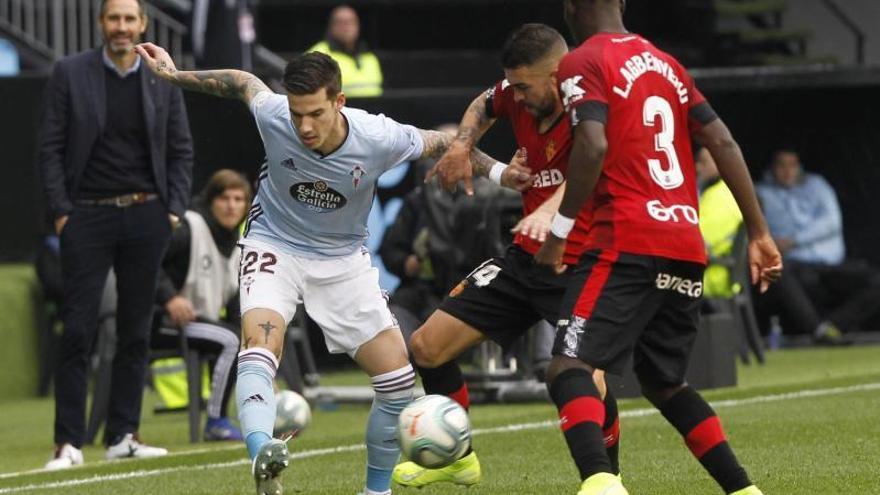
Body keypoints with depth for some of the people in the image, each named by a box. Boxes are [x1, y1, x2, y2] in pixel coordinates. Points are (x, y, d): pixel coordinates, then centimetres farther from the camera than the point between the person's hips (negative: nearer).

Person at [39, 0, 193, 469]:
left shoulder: (163, 79, 6)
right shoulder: (69, 73, -1)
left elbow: (181, 149, 12)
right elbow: (51, 146, -1)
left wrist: (174, 208, 2)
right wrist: (61, 210, -7)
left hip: (145, 217, 3)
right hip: (87, 218, -3)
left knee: (136, 331, 6)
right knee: (78, 330, -6)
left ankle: (123, 435, 12)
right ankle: (68, 441, -4)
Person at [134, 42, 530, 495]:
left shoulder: (377, 138, -25)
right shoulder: (272, 117, -24)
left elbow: (442, 144, -6)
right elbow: (241, 82, -1)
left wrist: (497, 171, -11)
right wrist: (173, 75, 6)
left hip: (343, 258, 2)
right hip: (275, 248, -2)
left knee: (398, 381, -4)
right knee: (260, 343, -32)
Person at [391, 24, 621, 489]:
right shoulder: (518, 96, -2)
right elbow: (484, 106, 24)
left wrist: (550, 211, -64)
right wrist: (462, 144, 3)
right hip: (525, 257, 7)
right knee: (427, 346, 6)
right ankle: (456, 457, 28)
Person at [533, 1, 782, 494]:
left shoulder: (583, 63, 0)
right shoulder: (666, 64, 21)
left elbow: (593, 145, -16)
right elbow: (723, 143, 15)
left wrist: (559, 230, -10)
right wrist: (760, 232, 15)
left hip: (627, 244, -7)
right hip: (688, 251, 7)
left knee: (570, 369, -14)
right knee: (664, 382, 22)